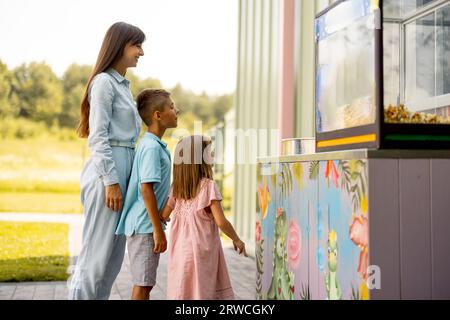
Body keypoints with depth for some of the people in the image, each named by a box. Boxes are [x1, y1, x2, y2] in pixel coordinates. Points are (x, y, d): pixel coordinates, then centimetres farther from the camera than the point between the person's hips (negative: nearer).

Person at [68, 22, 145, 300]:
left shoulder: (123, 84, 19)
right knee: (99, 250, -6)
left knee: (115, 253, 10)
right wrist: (111, 181, -17)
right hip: (107, 170, -9)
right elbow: (98, 137, -14)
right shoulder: (104, 82, -8)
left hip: (124, 169, 9)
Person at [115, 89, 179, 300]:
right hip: (144, 226, -9)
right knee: (142, 284, -4)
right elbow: (146, 189, -22)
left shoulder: (156, 145, 14)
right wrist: (158, 230, -21)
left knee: (144, 283, 16)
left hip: (145, 226, 9)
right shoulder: (151, 147, -16)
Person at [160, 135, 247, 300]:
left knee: (181, 292, 8)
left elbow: (163, 216, 11)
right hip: (201, 251, -5)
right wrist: (237, 240, 1)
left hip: (180, 251, 5)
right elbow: (220, 221, -14)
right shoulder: (209, 185, -10)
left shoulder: (176, 187, 5)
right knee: (201, 292, 1)